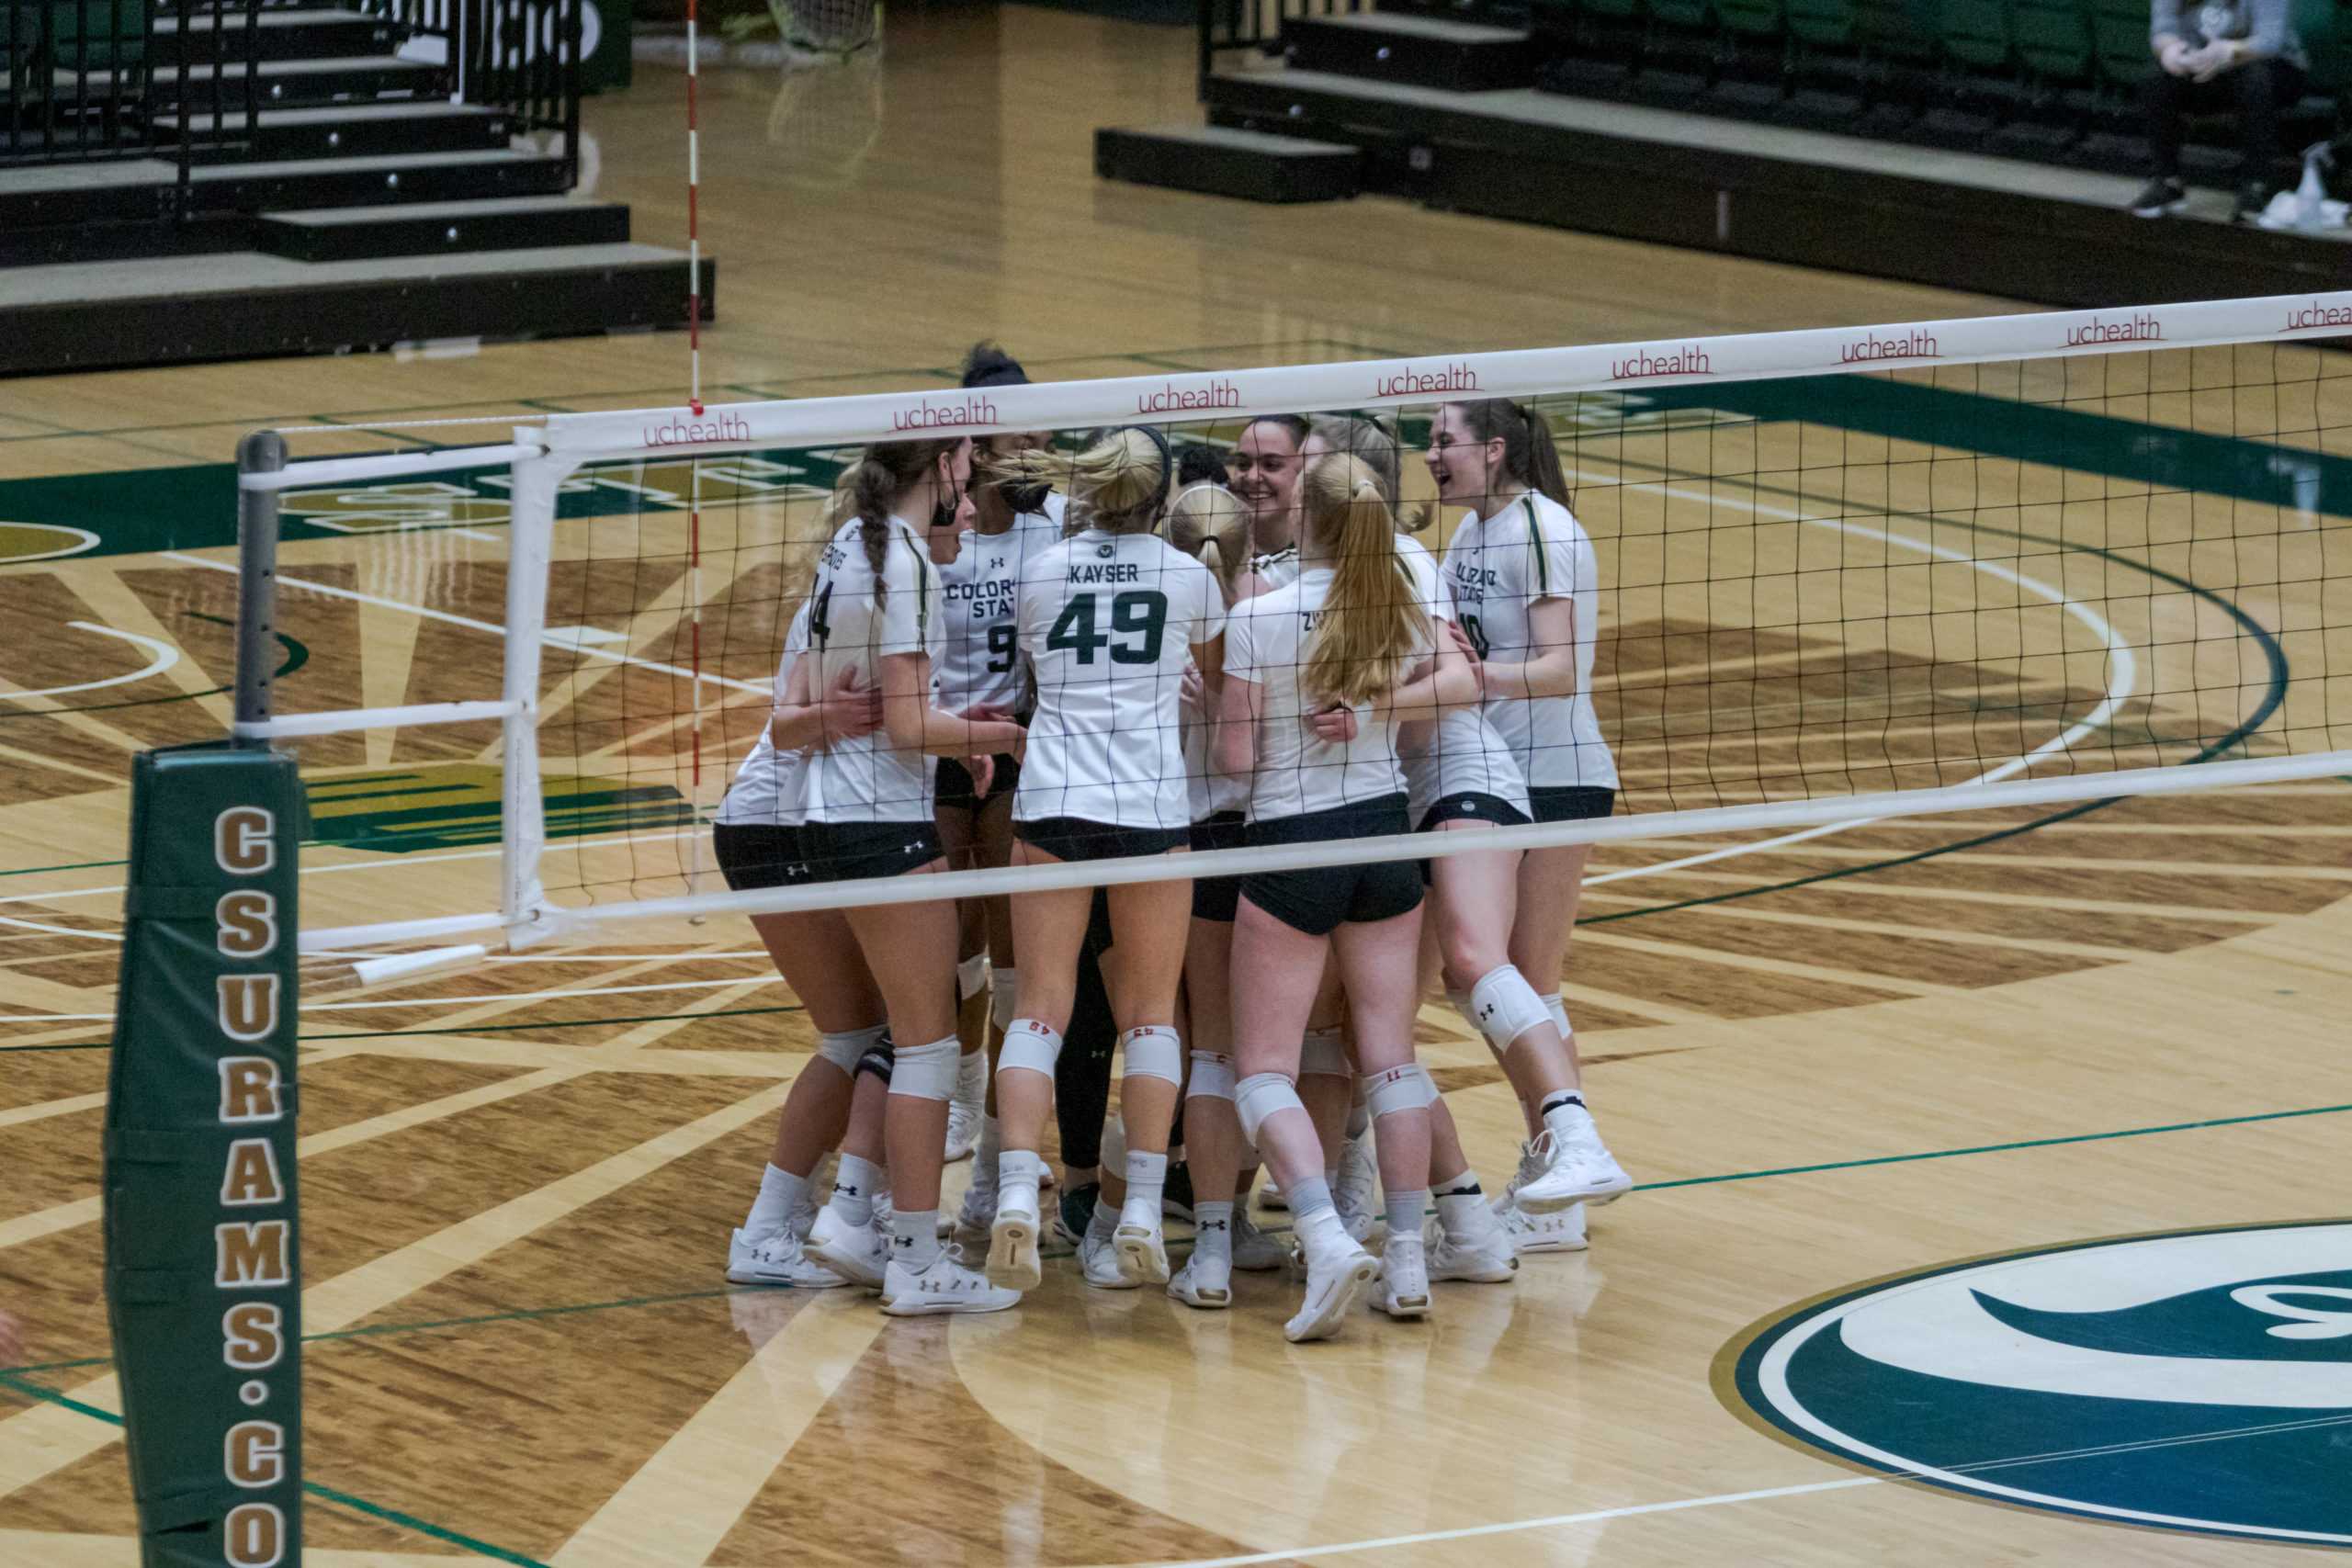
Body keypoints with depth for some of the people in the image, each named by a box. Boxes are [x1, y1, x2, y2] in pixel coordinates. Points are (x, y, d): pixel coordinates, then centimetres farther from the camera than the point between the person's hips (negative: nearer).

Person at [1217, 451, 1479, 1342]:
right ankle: (1408, 1261, 10)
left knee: (1263, 1068, 0)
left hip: (1292, 842, -5)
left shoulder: (1260, 618, -15)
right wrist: (1371, 705, 6)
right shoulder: (1408, 604, -2)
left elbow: (1236, 757, -11)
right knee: (1391, 1055, 10)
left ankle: (1327, 1239, -20)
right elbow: (1461, 681, 11)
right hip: (1382, 831, 5)